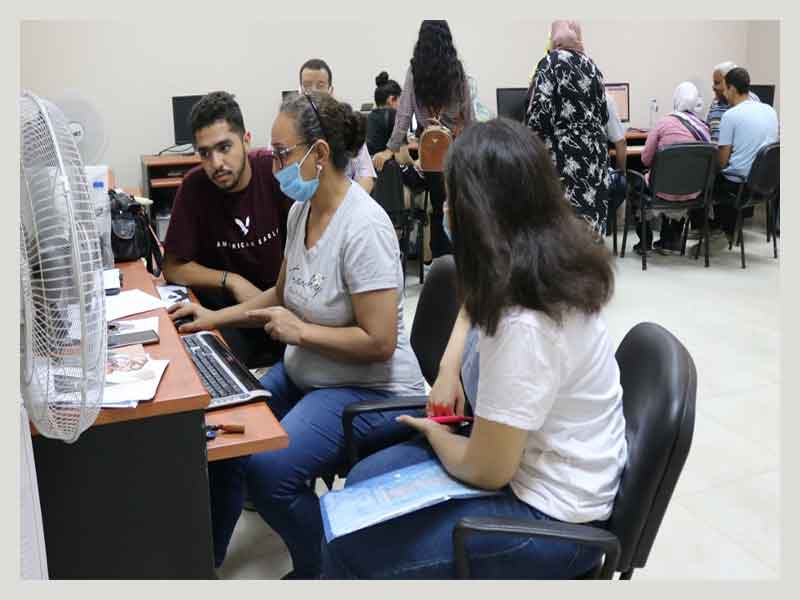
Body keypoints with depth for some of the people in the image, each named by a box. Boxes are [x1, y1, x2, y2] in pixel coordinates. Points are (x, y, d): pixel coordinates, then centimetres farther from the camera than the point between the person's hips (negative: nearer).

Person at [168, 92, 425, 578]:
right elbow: (284, 295, 18)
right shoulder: (302, 209, 4)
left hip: (370, 390, -9)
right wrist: (215, 317, 9)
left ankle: (321, 572, 6)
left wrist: (300, 331, -17)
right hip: (305, 374, 9)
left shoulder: (362, 227, -24)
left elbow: (379, 342, -25)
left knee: (267, 467, -24)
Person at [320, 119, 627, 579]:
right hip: (539, 458, 9)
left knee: (350, 547, -5)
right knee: (364, 482, 15)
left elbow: (485, 470, -23)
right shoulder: (557, 264, -6)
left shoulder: (524, 325, -34)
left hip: (552, 515, -9)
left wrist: (434, 433, -3)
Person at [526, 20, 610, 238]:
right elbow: (603, 115, 16)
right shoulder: (590, 64, 12)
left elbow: (539, 114, -14)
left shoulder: (551, 63, -7)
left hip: (565, 155, -7)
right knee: (590, 219, 10)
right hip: (595, 152, 7)